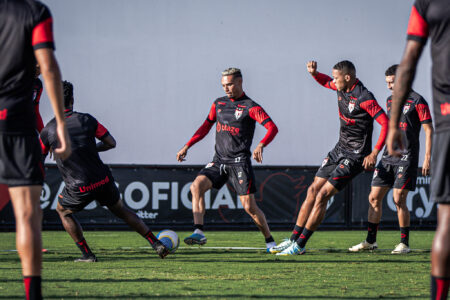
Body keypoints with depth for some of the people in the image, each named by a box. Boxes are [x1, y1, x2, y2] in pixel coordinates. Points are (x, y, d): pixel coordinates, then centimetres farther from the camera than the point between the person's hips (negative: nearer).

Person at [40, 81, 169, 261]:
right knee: (120, 210, 26)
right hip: (103, 181, 2)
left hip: (79, 189, -2)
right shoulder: (86, 120, -2)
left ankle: (87, 254, 17)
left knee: (62, 211, 27)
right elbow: (111, 143, 5)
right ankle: (157, 244, 21)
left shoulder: (48, 130, -5)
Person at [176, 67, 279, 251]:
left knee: (249, 207, -8)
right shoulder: (218, 104, 12)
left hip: (239, 162, -5)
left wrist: (261, 145, -35)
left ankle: (269, 241, 11)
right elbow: (206, 126, 24)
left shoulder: (250, 107, -6)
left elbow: (272, 128, -16)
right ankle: (199, 233, -24)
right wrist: (187, 146, 16)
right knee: (197, 186, -19)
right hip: (219, 161, 5)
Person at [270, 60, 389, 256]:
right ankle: (293, 239, 13)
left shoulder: (364, 98, -21)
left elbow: (386, 123, -24)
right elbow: (325, 82, 27)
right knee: (313, 190, 6)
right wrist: (314, 73, 5)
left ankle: (300, 245, -7)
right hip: (340, 149, 9)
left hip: (355, 156, -9)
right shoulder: (341, 88, 4)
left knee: (323, 195, -13)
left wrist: (374, 153, -27)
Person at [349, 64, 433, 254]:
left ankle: (404, 244, -3)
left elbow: (429, 130, -7)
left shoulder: (417, 101, -6)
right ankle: (371, 241, 12)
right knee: (374, 197, 3)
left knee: (398, 199, -12)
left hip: (406, 157, -7)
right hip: (388, 157, 7)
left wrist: (427, 158, -12)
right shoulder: (390, 100, 15)